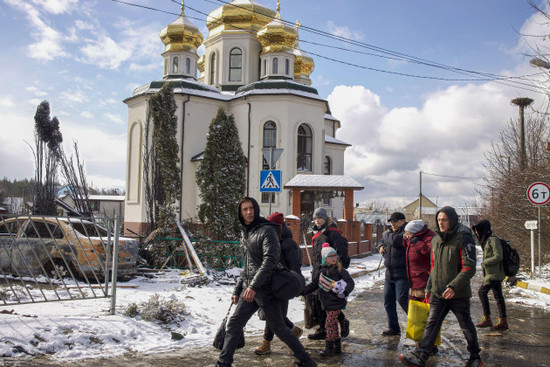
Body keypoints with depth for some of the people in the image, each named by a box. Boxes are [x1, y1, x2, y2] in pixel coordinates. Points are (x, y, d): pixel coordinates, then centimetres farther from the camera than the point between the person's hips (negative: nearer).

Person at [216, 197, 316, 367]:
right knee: (233, 324, 4)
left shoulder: (267, 230, -10)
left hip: (266, 289, -7)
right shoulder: (245, 233, 15)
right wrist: (237, 290, 19)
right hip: (249, 290, 7)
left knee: (278, 327, -1)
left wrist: (254, 286, -27)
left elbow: (270, 260, -21)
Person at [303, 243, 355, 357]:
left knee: (329, 323, -8)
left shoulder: (340, 270, -7)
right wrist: (302, 291, 6)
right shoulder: (321, 272, 8)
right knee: (333, 325, 13)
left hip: (336, 302, -6)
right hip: (327, 304, 6)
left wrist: (345, 291, -23)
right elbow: (313, 285, 14)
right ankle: (337, 347, 25)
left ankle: (329, 348, 1)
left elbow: (351, 282, -7)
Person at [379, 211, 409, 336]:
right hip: (389, 273, 9)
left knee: (402, 299, -13)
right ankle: (393, 327, 20)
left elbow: (396, 240, -28)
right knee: (388, 301, 10)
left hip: (402, 274, -9)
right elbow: (383, 241, 32)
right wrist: (381, 247, 8)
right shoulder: (391, 232, 15)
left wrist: (386, 235, -8)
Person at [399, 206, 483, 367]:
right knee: (431, 324, 0)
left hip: (458, 293, -5)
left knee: (466, 326, 10)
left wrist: (454, 286, -25)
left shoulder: (463, 238, -12)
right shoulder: (436, 239, 10)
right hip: (438, 293, 5)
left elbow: (469, 268, -17)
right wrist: (429, 287, 18)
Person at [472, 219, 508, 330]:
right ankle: (503, 321, 11)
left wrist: (485, 263, -12)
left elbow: (498, 257, -19)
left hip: (494, 274, -9)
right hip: (493, 273, 9)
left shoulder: (493, 240, -14)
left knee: (482, 292, -7)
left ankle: (487, 319, -3)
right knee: (498, 296, 8)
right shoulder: (486, 240, 16)